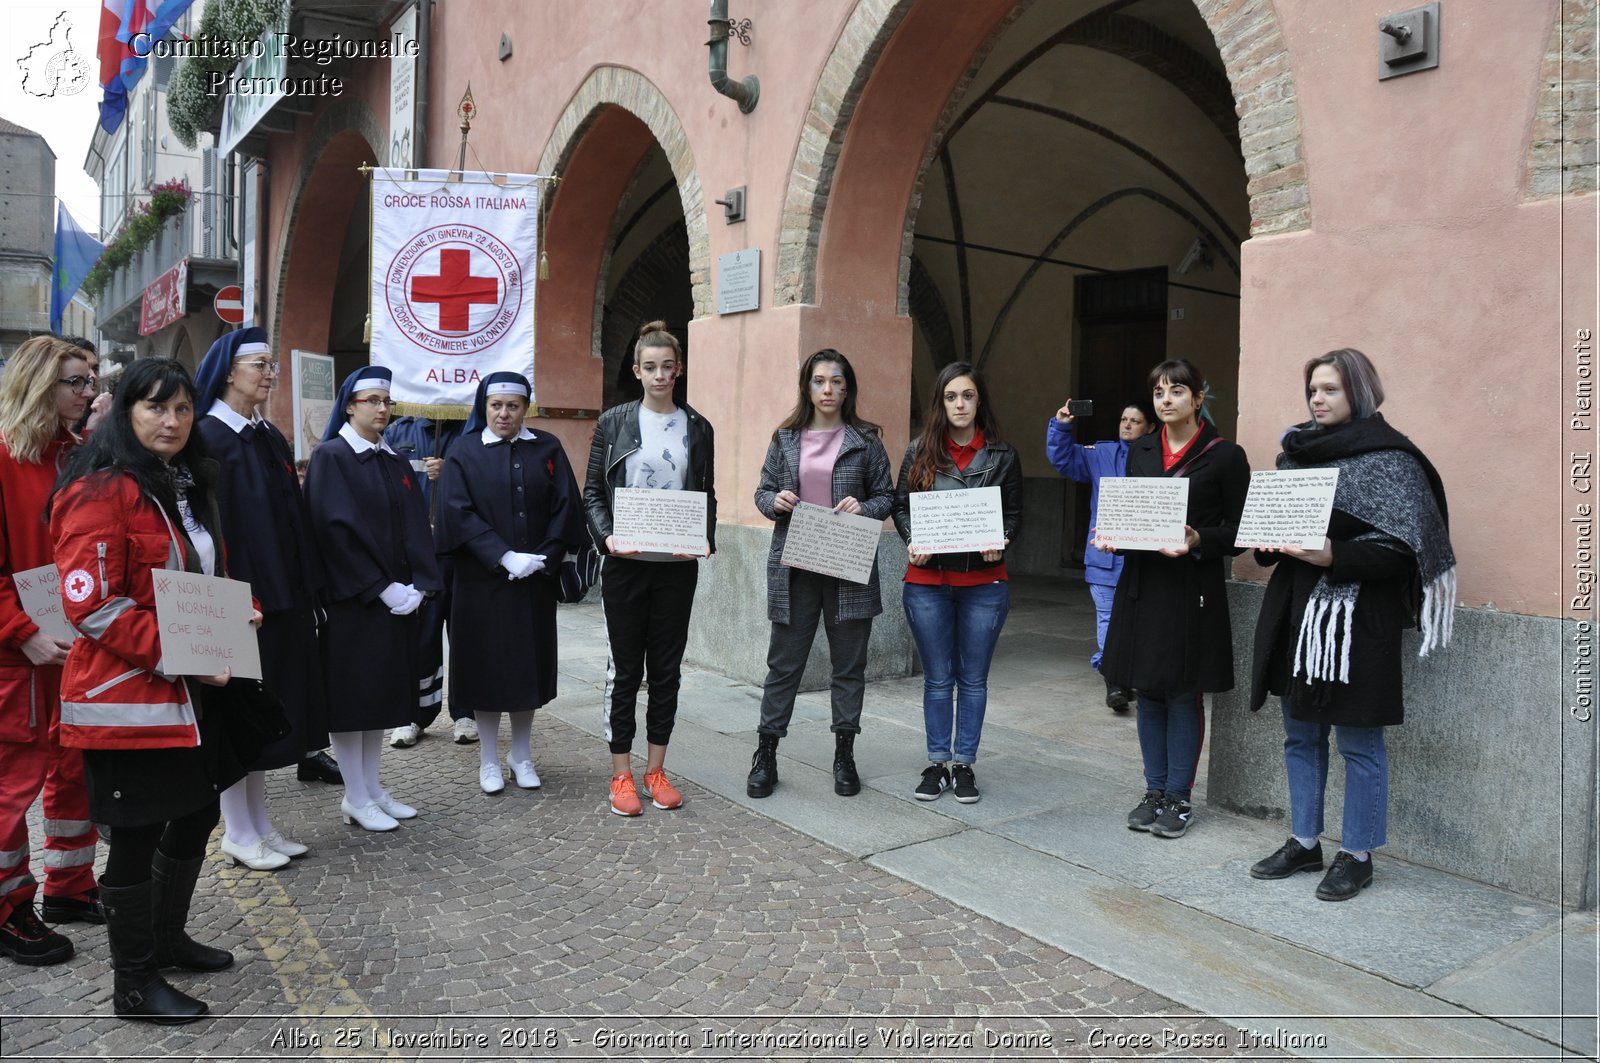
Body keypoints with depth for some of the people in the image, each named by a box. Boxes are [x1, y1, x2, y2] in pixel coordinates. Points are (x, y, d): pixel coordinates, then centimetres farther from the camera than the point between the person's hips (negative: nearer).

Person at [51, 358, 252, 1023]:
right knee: (136, 838, 4)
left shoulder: (189, 487, 13)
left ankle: (167, 938, 39)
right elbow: (91, 604, -20)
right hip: (128, 699, -9)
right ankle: (134, 985, 20)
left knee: (196, 817, 18)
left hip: (191, 693, 9)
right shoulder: (100, 492, -15)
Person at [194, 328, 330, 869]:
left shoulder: (270, 437, 13)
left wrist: (305, 588, 11)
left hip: (281, 593, 8)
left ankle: (259, 821, 25)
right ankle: (238, 832, 15)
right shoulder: (208, 437, -11)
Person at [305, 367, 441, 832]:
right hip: (350, 598, -6)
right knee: (351, 691, 0)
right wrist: (380, 588, -18)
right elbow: (335, 529, -15)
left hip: (397, 597, 7)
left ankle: (371, 788, 20)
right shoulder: (330, 457, -6)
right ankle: (356, 797, 9)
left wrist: (416, 585, -6)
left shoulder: (395, 461, 13)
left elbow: (415, 527, 8)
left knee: (385, 688, 10)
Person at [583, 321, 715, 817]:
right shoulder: (613, 422, 2)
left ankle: (656, 770, 22)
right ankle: (621, 775, 16)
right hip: (626, 563, -2)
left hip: (677, 565, 2)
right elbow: (593, 492, 2)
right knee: (625, 668, 5)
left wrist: (706, 539, -8)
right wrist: (606, 536, -15)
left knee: (667, 668, 9)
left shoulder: (697, 428, 7)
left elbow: (707, 495, 10)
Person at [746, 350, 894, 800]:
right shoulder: (785, 438, 8)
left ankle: (844, 756, 23)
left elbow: (886, 496, 7)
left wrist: (864, 508, -13)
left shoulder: (865, 440, 5)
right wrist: (775, 501, -10)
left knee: (849, 665, 8)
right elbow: (763, 491, 12)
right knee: (783, 663, 6)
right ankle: (765, 756, 18)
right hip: (794, 567, 1)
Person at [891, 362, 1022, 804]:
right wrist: (912, 541, -13)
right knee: (937, 678, 10)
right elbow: (900, 506, 6)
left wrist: (1000, 540, -14)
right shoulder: (920, 451, 3)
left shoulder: (1003, 454, 3)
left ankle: (964, 764, 21)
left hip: (984, 582, 0)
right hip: (927, 582, 0)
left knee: (973, 679, 9)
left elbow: (1014, 512, 6)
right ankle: (937, 763, 22)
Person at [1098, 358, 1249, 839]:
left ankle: (1179, 798, 16)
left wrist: (1197, 540, -22)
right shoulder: (1140, 451, 11)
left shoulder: (1225, 456, -4)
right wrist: (1111, 536, -5)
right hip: (1142, 584, 5)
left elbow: (1237, 532, -4)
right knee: (1147, 693, 11)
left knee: (1184, 695, 3)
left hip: (1193, 589, -5)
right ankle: (1154, 791, 23)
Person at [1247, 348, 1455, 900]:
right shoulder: (1298, 451, 12)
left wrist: (1333, 556, -27)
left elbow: (1398, 545, -14)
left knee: (1358, 742, 4)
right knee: (1301, 736, 14)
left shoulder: (1387, 457, -7)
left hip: (1356, 616, -7)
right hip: (1296, 610, 7)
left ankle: (1357, 855, 18)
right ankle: (1304, 843, 28)